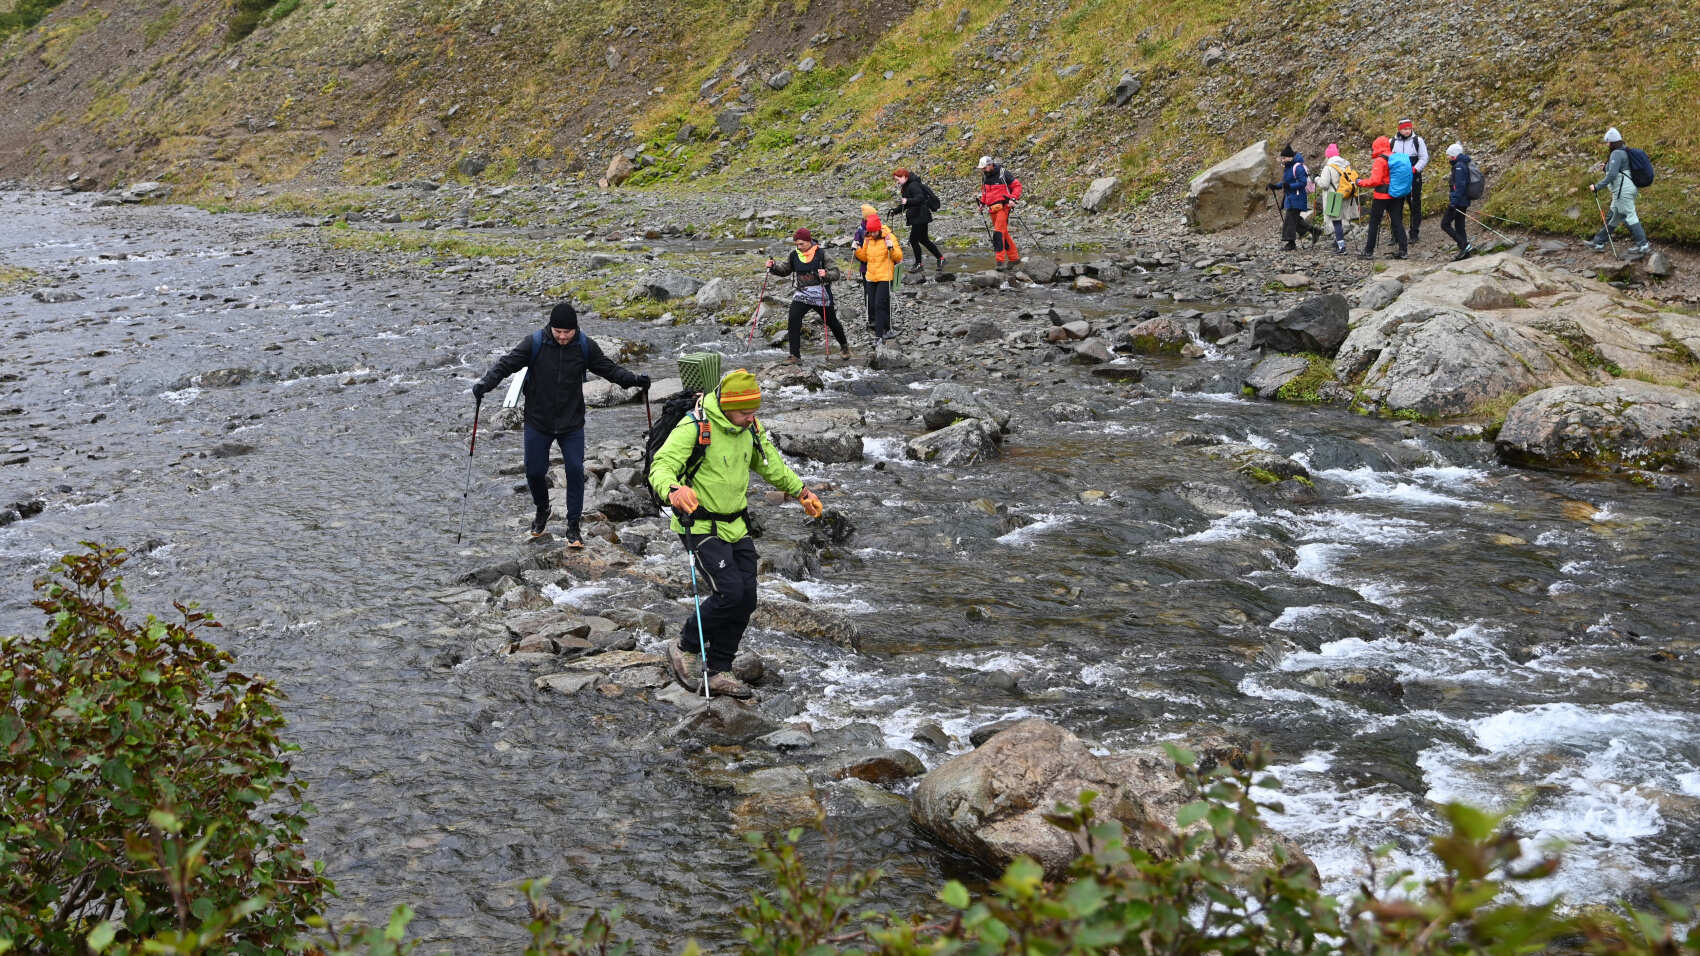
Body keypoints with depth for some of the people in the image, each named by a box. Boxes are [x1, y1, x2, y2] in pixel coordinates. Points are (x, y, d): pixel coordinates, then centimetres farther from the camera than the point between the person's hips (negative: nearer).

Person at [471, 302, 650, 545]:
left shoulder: (585, 346, -6)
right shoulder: (534, 343, -12)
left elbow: (608, 368, 3)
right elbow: (507, 364, -11)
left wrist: (632, 379, -11)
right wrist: (486, 383, -25)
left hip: (572, 424, 1)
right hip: (538, 422, 0)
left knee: (575, 470, -5)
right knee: (534, 471, 7)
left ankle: (573, 526, 7)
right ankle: (542, 510, 37)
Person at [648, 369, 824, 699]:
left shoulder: (750, 428, 3)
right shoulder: (694, 427, -19)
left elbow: (771, 465, 21)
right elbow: (661, 467, -27)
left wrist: (800, 491, 21)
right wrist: (673, 490, -47)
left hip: (736, 526, 7)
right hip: (701, 526, -7)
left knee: (746, 599, 3)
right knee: (730, 593, -18)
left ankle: (718, 671, 16)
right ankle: (685, 649, 4)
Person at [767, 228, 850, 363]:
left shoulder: (821, 254, -9)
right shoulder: (794, 255, 2)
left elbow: (835, 273, -10)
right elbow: (785, 270, 16)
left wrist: (826, 274, -31)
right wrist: (773, 266, -3)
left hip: (821, 296, -2)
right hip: (801, 295, 2)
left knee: (831, 322, 12)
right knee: (794, 319, -19)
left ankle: (844, 346, 41)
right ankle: (795, 355, -16)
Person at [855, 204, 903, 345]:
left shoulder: (889, 237, -8)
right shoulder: (868, 239, 8)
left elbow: (899, 257, -7)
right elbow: (864, 257, 18)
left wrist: (891, 248, -25)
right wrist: (858, 250, 0)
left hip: (885, 277, -6)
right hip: (871, 277, 6)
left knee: (880, 305, -13)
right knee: (872, 305, 10)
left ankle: (879, 335, -11)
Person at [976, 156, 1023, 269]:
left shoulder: (1003, 173, -8)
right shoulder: (985, 176, 11)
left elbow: (1017, 185, -4)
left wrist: (1013, 199, -16)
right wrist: (982, 202, 17)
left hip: (1002, 207, -7)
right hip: (992, 209, 7)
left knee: (998, 233, -18)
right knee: (1003, 234, 11)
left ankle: (1000, 261, -19)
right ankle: (1014, 258, 20)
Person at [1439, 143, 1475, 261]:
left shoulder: (1459, 166, -16)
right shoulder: (1464, 165, 16)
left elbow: (1460, 186, -23)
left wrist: (1453, 201, -24)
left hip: (1458, 201, -10)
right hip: (1463, 201, 10)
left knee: (1445, 224, -7)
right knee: (1459, 226, 13)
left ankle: (1465, 245, -14)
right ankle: (1465, 251, 13)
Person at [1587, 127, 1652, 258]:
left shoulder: (1616, 154, -15)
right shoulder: (1625, 152, 15)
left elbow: (1612, 175, -23)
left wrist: (1597, 187, -17)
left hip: (1623, 191, -11)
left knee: (1630, 216, -7)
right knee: (1613, 216, 15)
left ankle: (1643, 245, -6)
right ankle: (1599, 243, 23)